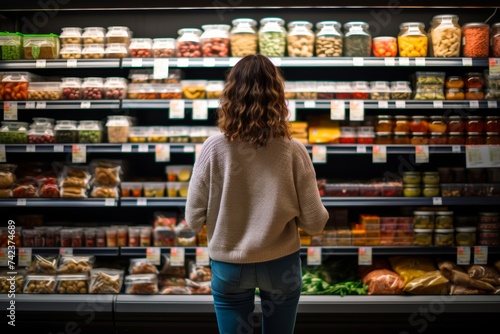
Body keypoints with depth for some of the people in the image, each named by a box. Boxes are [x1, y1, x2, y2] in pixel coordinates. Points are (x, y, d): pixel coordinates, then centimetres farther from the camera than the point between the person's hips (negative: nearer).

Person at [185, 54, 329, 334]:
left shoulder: (214, 148, -15)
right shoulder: (293, 151, -15)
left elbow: (194, 219, -9)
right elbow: (315, 223, -11)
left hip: (229, 267, 0)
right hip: (281, 265, 1)